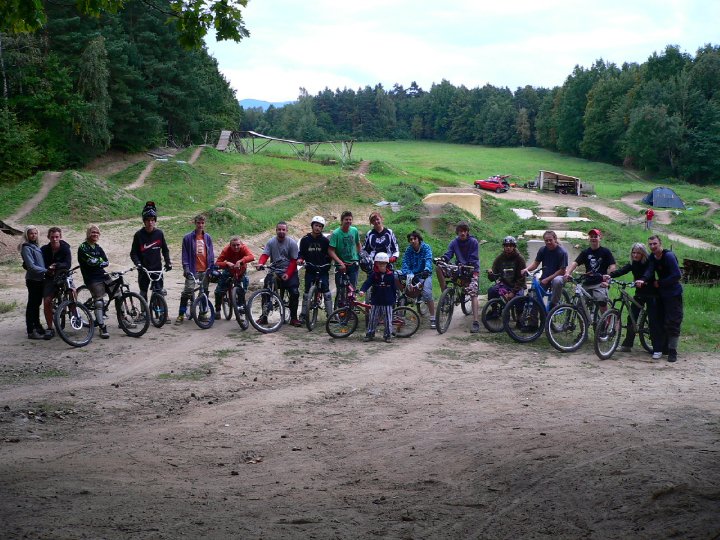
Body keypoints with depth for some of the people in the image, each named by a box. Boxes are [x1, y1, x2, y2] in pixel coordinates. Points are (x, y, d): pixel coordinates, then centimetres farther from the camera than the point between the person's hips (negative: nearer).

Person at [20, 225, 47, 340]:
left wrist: (48, 269, 7)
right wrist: (46, 270, -24)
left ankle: (37, 326, 29)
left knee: (37, 304, 18)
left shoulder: (36, 246, 14)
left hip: (40, 279, 8)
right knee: (32, 305, -4)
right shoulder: (26, 248, -12)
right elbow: (31, 266, -20)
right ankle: (31, 332, -1)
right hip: (33, 280, -8)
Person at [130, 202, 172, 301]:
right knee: (143, 294, 8)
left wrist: (168, 262, -1)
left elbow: (165, 250, 11)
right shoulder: (139, 235, -4)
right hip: (143, 270, -1)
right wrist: (138, 263, -18)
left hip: (157, 268, 1)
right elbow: (133, 253, -2)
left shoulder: (159, 233, 1)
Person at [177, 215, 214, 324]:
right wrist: (186, 268, -9)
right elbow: (185, 254, 0)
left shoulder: (207, 237, 9)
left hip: (205, 270, 3)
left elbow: (211, 253, 12)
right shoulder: (188, 237, 0)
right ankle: (181, 315, -4)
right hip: (193, 270, -3)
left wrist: (211, 267, 5)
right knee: (187, 291, -10)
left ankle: (203, 313, 21)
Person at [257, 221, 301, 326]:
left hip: (290, 273, -2)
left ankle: (293, 318, -3)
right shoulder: (271, 242, 1)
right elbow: (265, 255, -8)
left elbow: (294, 261, -7)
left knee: (295, 293, -14)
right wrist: (260, 263, -30)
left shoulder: (292, 243, -5)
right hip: (274, 272, 2)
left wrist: (288, 274, -17)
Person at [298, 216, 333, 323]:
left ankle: (330, 314, 2)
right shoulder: (305, 239, 3)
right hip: (310, 269, 1)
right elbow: (301, 253, 9)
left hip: (323, 270, -1)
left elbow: (329, 254, 5)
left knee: (326, 292, -5)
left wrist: (328, 265, -4)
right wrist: (300, 259, -11)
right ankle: (303, 314, 11)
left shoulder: (325, 240, 1)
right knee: (307, 292, 2)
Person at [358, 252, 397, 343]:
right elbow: (367, 283, -13)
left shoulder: (390, 275, 0)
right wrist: (362, 291, -32)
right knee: (372, 319, 5)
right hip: (376, 302, 0)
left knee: (388, 320, 4)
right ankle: (370, 334, 15)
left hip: (387, 302, 0)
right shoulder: (373, 275, -1)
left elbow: (394, 288, 6)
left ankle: (388, 335, 15)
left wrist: (394, 300, 7)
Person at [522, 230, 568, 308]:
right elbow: (536, 263, 2)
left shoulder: (562, 252, -13)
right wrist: (527, 269, -20)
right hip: (545, 278, 4)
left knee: (557, 281, -40)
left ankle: (553, 305, -23)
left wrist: (548, 279, -19)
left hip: (557, 276, -4)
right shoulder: (542, 250, -1)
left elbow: (562, 271, -14)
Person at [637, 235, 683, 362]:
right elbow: (650, 270, -10)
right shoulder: (652, 257, 6)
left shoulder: (669, 256, -16)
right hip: (661, 294, 7)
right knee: (661, 322, 11)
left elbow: (677, 275, -21)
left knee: (673, 323, -7)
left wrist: (660, 283, -16)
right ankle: (663, 348, 22)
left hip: (673, 294, -7)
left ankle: (672, 352, -2)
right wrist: (643, 280, -30)